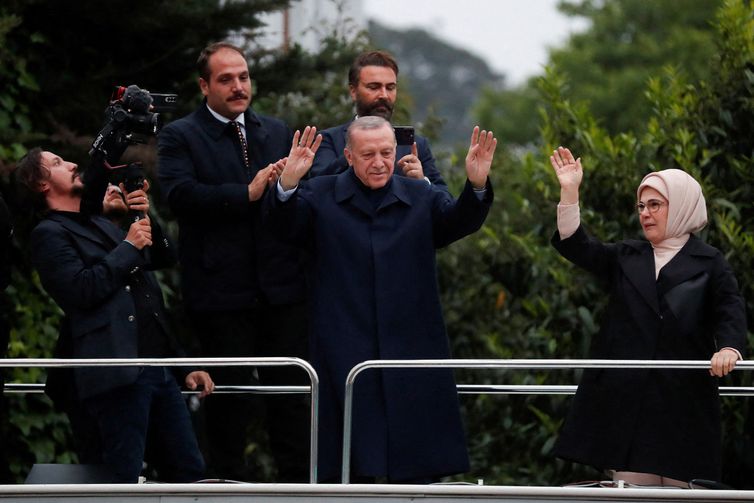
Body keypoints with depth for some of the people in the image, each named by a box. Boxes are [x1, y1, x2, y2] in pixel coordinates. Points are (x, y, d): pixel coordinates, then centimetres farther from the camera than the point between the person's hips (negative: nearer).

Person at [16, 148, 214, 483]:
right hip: (118, 375, -8)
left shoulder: (103, 226, 26)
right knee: (124, 480, -11)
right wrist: (129, 247, -6)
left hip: (160, 367, 8)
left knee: (189, 473, 5)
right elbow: (83, 290, -16)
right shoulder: (50, 234, 0)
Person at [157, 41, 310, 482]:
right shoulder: (180, 137, 0)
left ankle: (298, 479, 13)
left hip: (283, 286, 4)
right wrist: (248, 193, -23)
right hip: (222, 292, -4)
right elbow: (181, 193, -18)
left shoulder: (277, 132, 15)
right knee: (231, 392, 5)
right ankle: (231, 482, 15)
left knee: (291, 389, 7)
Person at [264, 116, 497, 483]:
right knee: (355, 471, -2)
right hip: (344, 355, -2)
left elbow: (459, 221, -4)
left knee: (414, 472, 2)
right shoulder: (320, 197, 7)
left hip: (411, 357, 2)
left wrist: (476, 186, -27)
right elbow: (282, 222, -9)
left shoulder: (421, 198, 12)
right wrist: (288, 184, -32)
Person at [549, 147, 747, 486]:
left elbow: (731, 311, -8)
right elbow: (576, 246, 8)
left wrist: (729, 347, -30)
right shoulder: (626, 258, 16)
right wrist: (569, 192, -5)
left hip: (683, 396, -3)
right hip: (626, 394, 3)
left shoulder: (709, 264, 4)